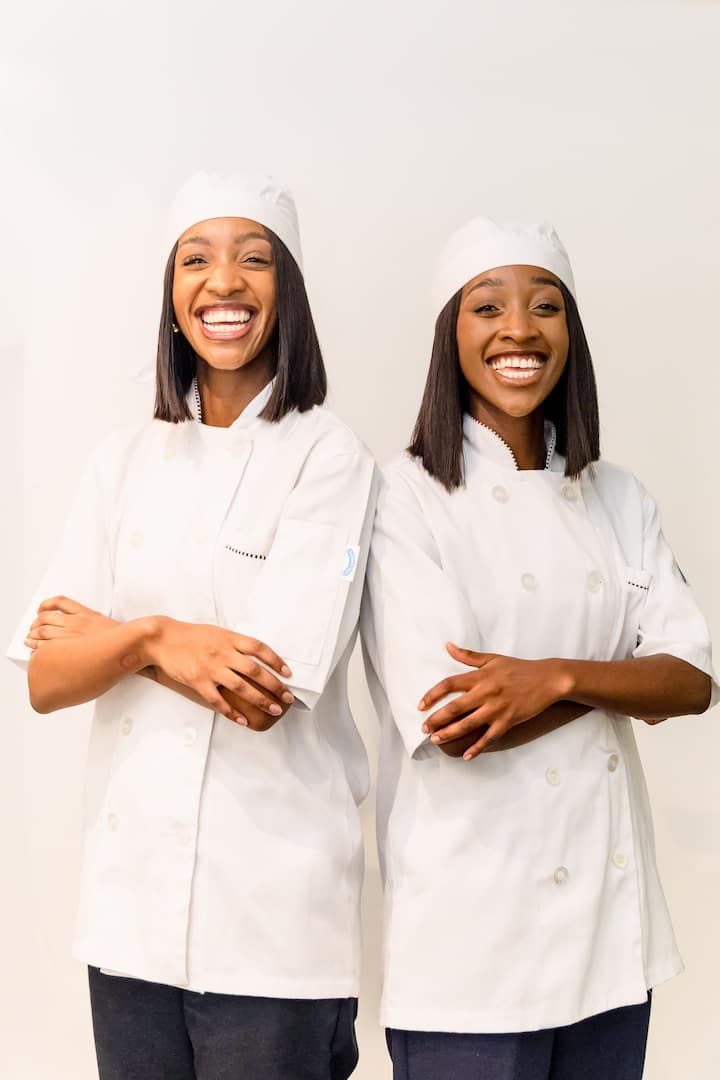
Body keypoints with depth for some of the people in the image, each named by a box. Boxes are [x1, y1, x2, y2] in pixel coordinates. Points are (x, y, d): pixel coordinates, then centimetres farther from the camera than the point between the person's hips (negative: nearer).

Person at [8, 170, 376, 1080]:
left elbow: (266, 694, -17)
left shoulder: (327, 457, -7)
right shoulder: (125, 461, 7)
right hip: (129, 893, 4)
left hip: (271, 910, -4)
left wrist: (107, 634, -5)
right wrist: (150, 637, -18)